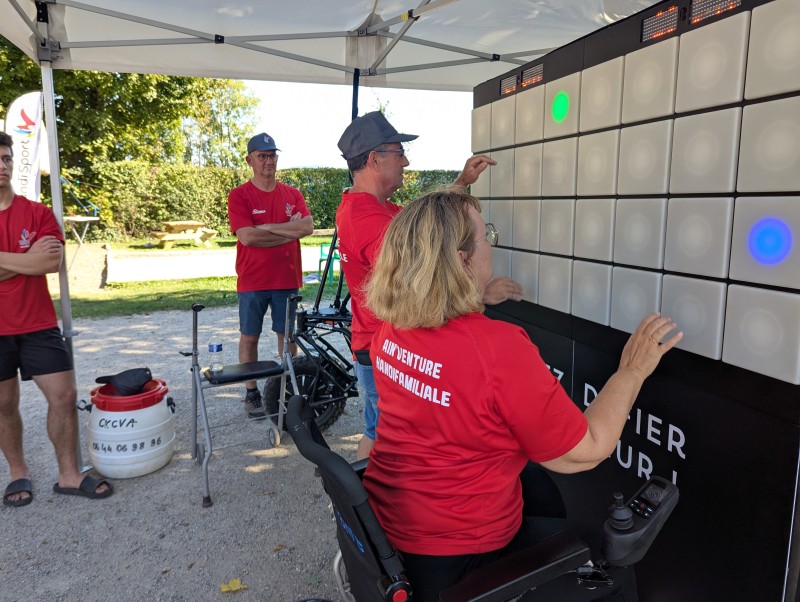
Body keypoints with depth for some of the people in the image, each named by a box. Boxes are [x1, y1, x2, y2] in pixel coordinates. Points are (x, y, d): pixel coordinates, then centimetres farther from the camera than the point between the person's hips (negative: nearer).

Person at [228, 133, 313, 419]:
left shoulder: (292, 194, 6)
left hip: (287, 279, 3)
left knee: (288, 335, 10)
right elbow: (247, 236, -16)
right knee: (249, 337, 7)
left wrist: (268, 227, -15)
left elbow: (307, 227, -9)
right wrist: (289, 231, -10)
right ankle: (251, 393, 19)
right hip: (253, 281, -2)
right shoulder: (239, 195, -4)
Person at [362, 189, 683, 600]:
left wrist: (481, 300, 20)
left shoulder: (390, 328, -9)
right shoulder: (500, 349, -30)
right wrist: (632, 371, -9)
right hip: (456, 548, -6)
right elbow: (582, 454, -19)